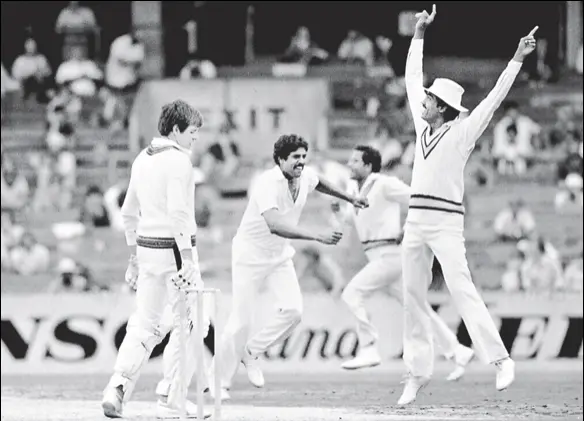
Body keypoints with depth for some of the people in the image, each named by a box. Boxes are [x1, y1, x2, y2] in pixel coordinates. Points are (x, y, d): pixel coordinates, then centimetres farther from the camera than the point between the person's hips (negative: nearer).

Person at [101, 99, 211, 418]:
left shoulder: (143, 159, 13)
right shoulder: (178, 160, -13)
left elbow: (129, 212, 18)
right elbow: (178, 212, -22)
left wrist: (134, 257, 25)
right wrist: (188, 260, -22)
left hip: (147, 247, 8)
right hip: (174, 247, -8)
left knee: (144, 324, 9)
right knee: (186, 325, 2)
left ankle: (118, 385, -9)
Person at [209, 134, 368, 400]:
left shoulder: (306, 177, -7)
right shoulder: (268, 184, -30)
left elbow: (318, 183, 21)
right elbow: (274, 225, -45)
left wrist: (350, 199, 30)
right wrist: (315, 234, -52)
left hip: (280, 255, 6)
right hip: (250, 254, -6)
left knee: (292, 310, -13)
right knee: (241, 321, -6)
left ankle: (250, 352, 9)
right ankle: (219, 380, 11)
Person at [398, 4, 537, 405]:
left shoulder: (462, 132, -4)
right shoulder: (423, 125, 12)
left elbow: (493, 98, -11)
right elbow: (412, 78, 19)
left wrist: (517, 60, -17)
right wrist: (420, 34, 18)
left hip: (447, 222, -7)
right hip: (416, 219, 7)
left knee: (461, 289, -17)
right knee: (413, 296, 6)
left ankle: (500, 359, -19)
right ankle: (418, 371, 10)